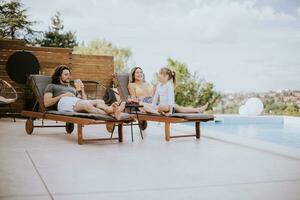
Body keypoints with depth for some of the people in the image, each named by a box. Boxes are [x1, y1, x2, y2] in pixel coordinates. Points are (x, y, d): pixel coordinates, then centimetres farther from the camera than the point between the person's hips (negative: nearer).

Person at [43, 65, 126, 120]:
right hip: (64, 102, -5)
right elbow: (46, 103, 9)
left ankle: (110, 109, -65)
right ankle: (110, 113, -66)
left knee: (100, 101, -28)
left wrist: (82, 90, 15)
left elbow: (84, 100, 30)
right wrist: (63, 95, 2)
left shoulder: (72, 88, 42)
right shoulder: (51, 86, 28)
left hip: (78, 102, 5)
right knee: (86, 104, -40)